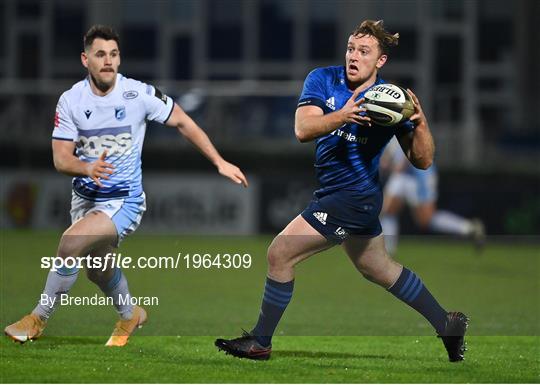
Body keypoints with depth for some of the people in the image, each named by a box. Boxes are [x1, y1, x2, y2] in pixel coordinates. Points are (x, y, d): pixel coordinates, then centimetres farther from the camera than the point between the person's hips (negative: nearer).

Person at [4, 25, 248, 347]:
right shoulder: (71, 100, -8)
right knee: (98, 269, 20)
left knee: (71, 242, -26)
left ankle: (38, 319, -12)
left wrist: (220, 162, -1)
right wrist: (88, 168, -33)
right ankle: (130, 315, 51)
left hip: (124, 200, -5)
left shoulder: (139, 94, -14)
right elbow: (61, 158, -10)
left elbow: (182, 122, -1)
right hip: (85, 197, 5)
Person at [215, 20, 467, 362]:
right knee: (380, 269, 23)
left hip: (354, 198, -7)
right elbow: (303, 129, -19)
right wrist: (343, 115, -36)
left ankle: (260, 341, 3)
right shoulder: (323, 80, -3)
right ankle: (447, 324, 40)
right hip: (334, 193, 7)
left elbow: (422, 161, -11)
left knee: (280, 253, -12)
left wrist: (420, 123, -29)